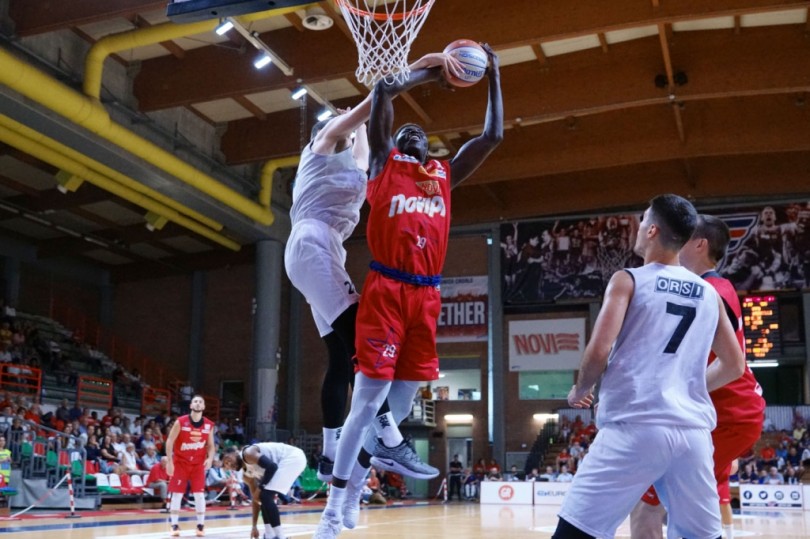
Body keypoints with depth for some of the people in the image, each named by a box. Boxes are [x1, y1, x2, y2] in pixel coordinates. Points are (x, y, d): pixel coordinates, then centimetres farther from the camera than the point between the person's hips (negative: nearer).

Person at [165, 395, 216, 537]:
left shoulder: (209, 425, -2)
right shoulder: (180, 422, -11)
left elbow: (211, 445, 8)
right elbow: (170, 441, -8)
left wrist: (210, 458, -11)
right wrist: (169, 461, -13)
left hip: (198, 463, 2)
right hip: (180, 462, -2)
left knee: (199, 494, -2)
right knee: (177, 494, -2)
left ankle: (201, 525, 8)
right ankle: (175, 526, 6)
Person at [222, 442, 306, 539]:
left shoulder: (248, 453, -12)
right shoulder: (248, 473, 16)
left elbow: (271, 466, -23)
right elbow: (255, 498, 21)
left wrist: (260, 488, -13)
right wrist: (254, 526, 23)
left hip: (293, 457, -10)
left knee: (266, 496, -13)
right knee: (263, 496, 14)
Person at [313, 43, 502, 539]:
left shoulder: (445, 174, 22)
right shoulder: (384, 163, 10)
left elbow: (493, 135, 23)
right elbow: (383, 90, 1)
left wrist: (493, 77, 23)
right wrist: (434, 70, 11)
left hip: (426, 295, 5)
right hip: (386, 289, -5)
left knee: (401, 402, 6)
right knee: (368, 400, -8)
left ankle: (355, 489, 21)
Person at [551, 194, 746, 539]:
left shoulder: (628, 280, 1)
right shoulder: (709, 294, 15)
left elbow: (599, 351, -9)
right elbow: (734, 366, 20)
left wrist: (580, 390, 10)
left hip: (634, 426, -5)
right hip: (693, 431, 5)